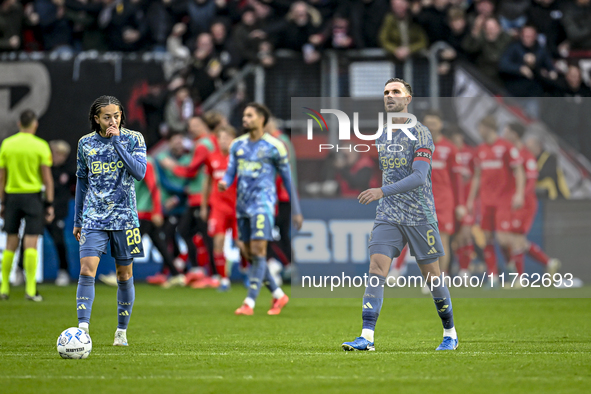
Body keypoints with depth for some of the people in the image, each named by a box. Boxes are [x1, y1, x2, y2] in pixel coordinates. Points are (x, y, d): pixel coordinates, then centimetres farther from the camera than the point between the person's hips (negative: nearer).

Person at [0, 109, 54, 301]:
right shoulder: (40, 146, -5)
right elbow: (47, 178, -7)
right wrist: (49, 204, -2)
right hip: (33, 197, -3)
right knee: (31, 244, -3)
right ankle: (30, 289, -7)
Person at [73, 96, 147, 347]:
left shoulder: (133, 139, -1)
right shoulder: (85, 143, 6)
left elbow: (139, 172, -16)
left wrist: (117, 142, -18)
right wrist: (77, 220, 16)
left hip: (124, 217, -1)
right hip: (93, 218, 1)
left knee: (124, 275, 6)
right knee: (87, 270, -15)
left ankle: (122, 331, 19)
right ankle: (82, 330, -19)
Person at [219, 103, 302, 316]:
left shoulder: (274, 146, -3)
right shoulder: (238, 144, 12)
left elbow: (287, 178, 2)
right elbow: (231, 172, 11)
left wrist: (296, 210, 3)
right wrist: (224, 182, -14)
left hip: (263, 202, -6)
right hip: (243, 203, 6)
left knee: (258, 251, -14)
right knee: (249, 254, 7)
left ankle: (249, 303, -15)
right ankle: (279, 296, 20)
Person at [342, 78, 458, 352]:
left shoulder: (420, 134, -9)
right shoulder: (381, 137, 12)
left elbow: (419, 177, -20)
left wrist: (382, 192, -28)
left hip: (420, 216, -5)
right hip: (388, 216, 5)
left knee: (432, 276, 4)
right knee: (376, 270, -12)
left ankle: (450, 334, 23)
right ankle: (367, 337, -18)